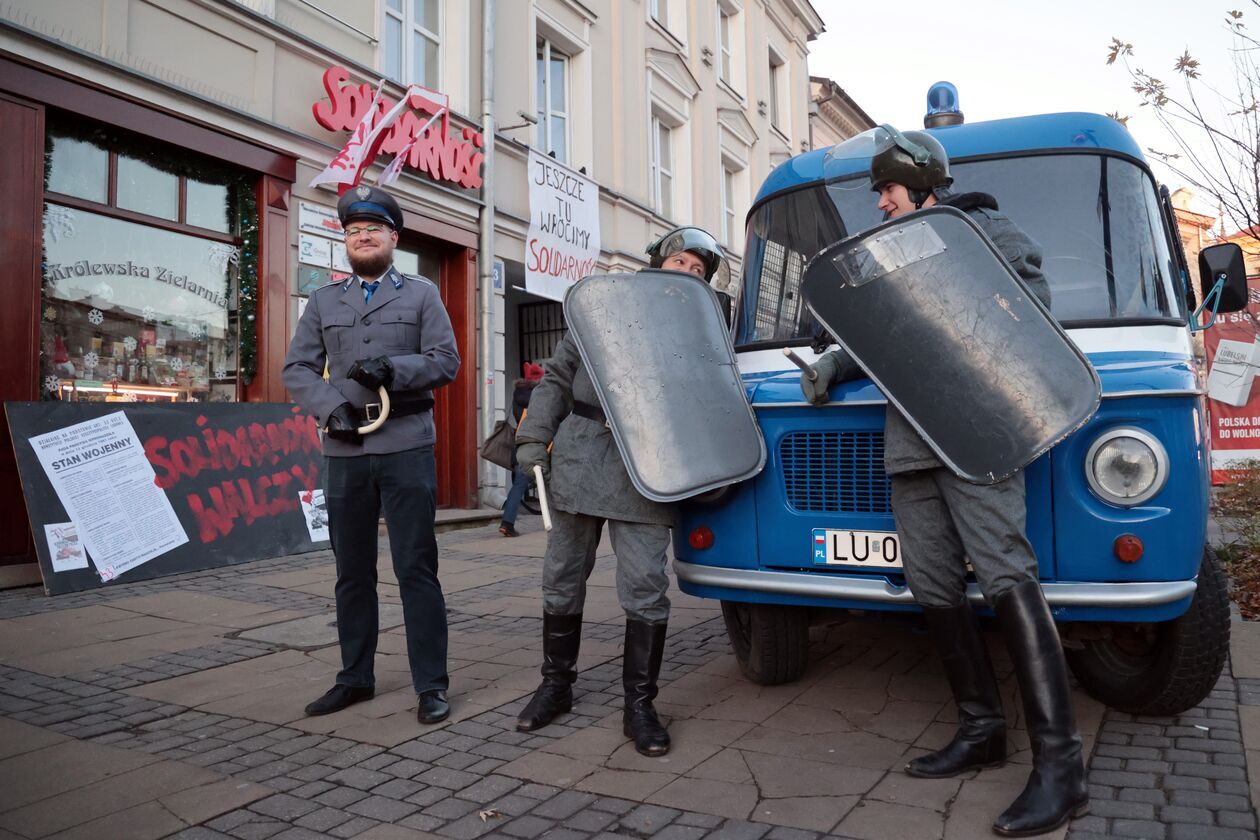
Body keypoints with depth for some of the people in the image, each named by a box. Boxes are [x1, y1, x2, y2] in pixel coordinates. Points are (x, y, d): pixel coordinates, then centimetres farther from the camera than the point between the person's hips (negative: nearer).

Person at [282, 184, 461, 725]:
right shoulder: (324, 301, 16)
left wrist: (393, 369, -17)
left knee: (416, 567, -2)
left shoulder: (422, 294, 9)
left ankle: (431, 684, 6)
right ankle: (355, 678, 24)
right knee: (352, 570, 10)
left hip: (407, 447, -3)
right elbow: (297, 368, 8)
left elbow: (445, 361, 0)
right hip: (344, 450, 3)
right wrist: (330, 407, -10)